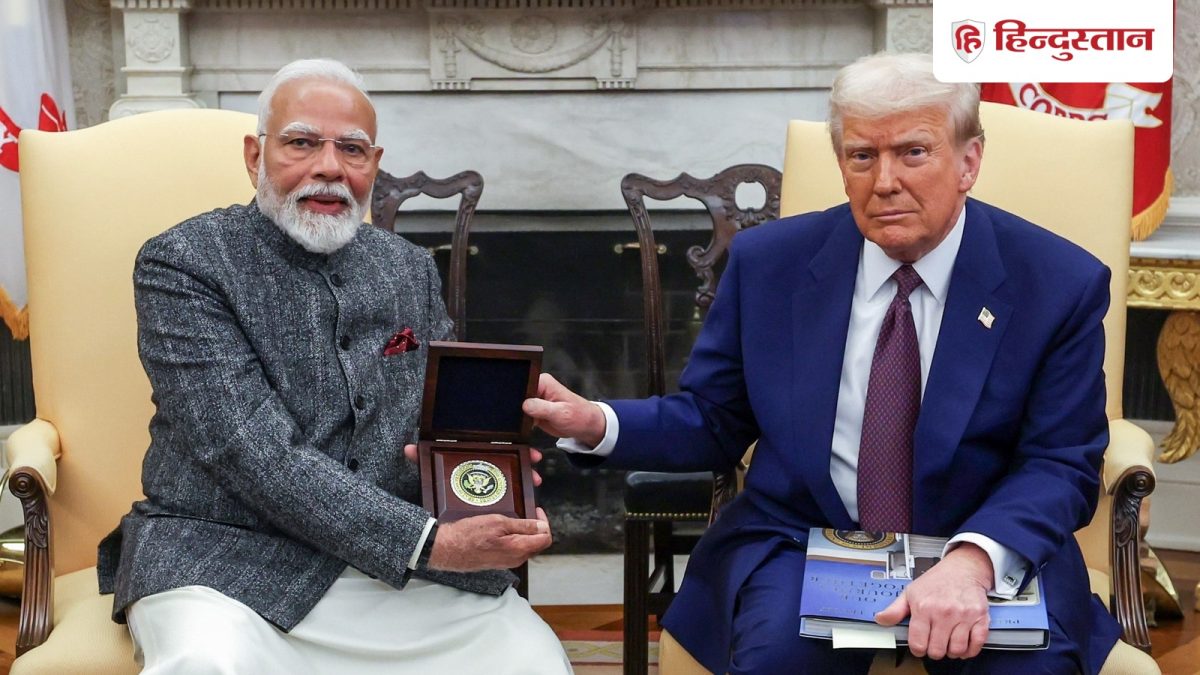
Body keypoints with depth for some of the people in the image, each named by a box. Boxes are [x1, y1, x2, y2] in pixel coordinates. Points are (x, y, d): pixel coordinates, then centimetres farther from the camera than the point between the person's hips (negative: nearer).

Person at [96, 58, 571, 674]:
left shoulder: (411, 268, 11)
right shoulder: (181, 263, -6)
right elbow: (255, 454, -17)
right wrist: (429, 543, -23)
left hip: (401, 560, 5)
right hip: (229, 555, -4)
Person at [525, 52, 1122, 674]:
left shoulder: (1060, 283, -6)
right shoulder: (769, 262, -2)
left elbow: (1061, 464, -8)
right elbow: (712, 420, 5)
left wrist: (973, 561, -28)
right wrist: (595, 424, -15)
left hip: (989, 549, 0)